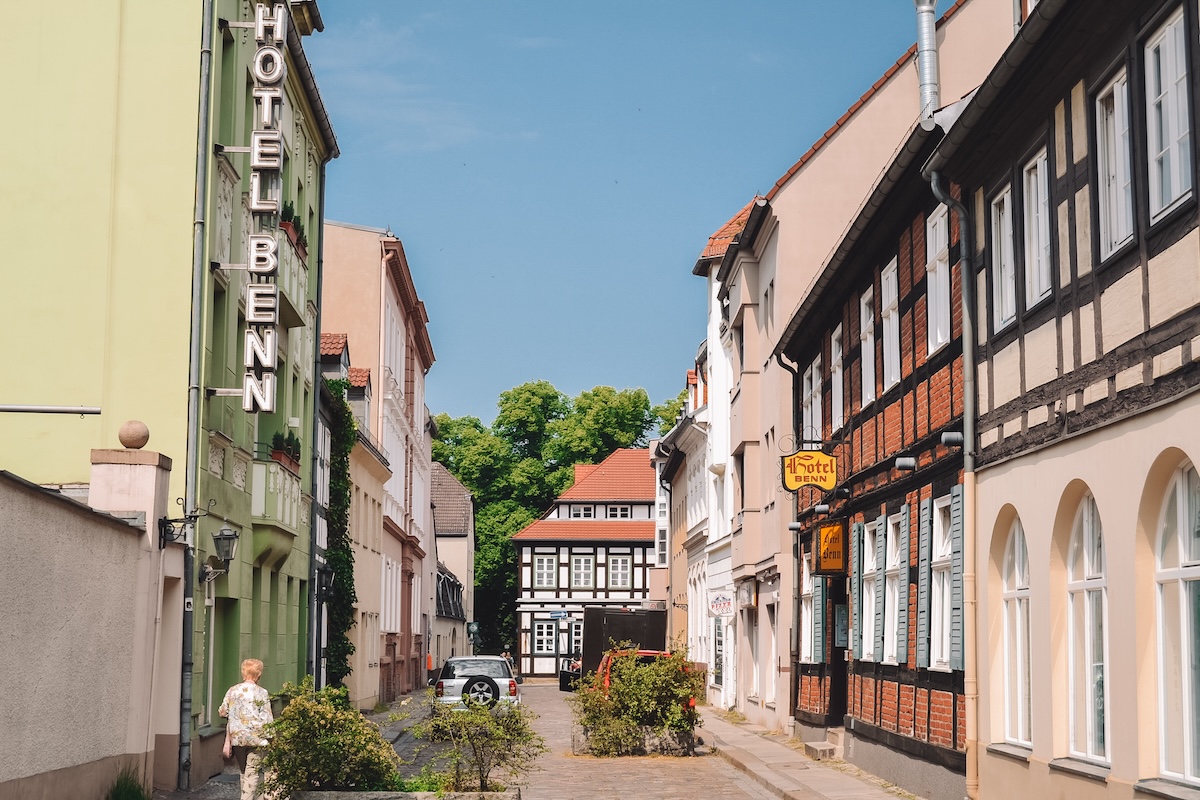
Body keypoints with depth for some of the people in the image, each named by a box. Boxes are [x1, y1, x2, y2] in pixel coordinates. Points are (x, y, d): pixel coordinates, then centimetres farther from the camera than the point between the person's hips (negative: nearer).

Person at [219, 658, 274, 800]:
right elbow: (267, 719, -9)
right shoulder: (261, 693, -8)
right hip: (255, 738, -4)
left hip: (236, 738, 4)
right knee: (253, 774, -1)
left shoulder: (232, 691, 2)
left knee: (244, 773, 19)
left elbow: (222, 712, 7)